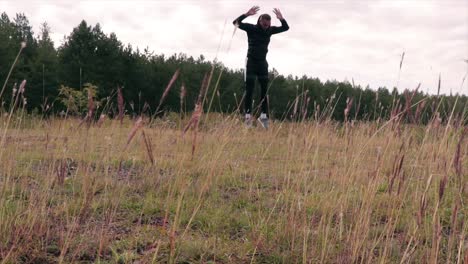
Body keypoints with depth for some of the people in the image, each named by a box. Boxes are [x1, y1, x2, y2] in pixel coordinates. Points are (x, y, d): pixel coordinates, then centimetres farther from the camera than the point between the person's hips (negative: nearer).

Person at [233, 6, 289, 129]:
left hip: (263, 62, 4)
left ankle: (264, 115, 3)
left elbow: (286, 27, 6)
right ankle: (248, 115, -4)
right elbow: (236, 23, -19)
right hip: (251, 61, -4)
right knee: (249, 89, -6)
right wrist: (247, 14, -32)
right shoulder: (251, 28, -10)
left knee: (264, 89, 1)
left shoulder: (270, 30, 1)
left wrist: (281, 19, -13)